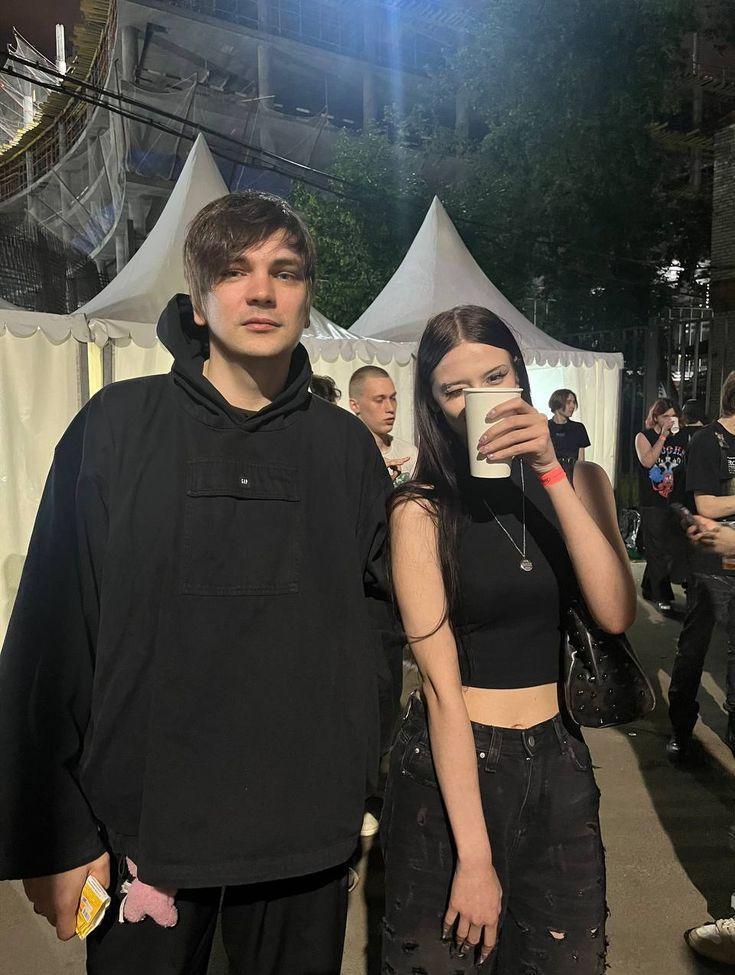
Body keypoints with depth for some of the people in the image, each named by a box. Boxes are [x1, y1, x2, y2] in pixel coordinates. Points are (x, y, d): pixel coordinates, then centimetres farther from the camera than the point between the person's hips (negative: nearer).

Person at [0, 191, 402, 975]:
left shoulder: (346, 446, 0)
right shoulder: (116, 426, -7)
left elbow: (375, 620, 5)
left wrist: (353, 779, 1)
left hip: (308, 837, 2)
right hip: (139, 829, -1)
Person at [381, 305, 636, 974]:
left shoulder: (580, 480, 1)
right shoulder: (422, 509, -11)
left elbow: (616, 613, -14)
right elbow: (442, 686, -15)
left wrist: (550, 472, -21)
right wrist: (474, 855, -17)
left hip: (561, 762, 4)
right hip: (450, 767, -3)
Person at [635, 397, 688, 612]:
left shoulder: (683, 437, 9)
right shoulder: (644, 437, 0)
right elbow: (647, 461, -16)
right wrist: (664, 435, -16)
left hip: (676, 503, 4)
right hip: (652, 504, -4)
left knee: (670, 549, 9)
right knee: (659, 551, -2)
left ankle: (649, 589, 26)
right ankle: (663, 596, 5)